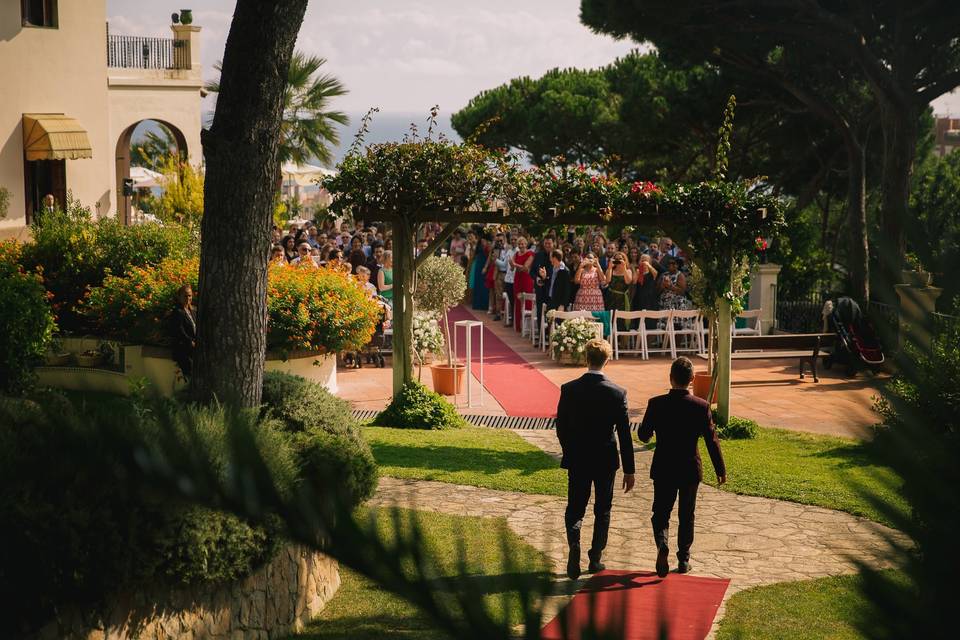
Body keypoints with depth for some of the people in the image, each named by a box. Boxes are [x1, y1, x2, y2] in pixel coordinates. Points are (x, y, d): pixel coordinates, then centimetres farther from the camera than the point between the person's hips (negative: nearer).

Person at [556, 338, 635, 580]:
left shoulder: (569, 389, -8)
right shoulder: (617, 393, -10)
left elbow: (561, 427, -1)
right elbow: (624, 435, -8)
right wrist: (629, 470, -1)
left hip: (577, 460, 0)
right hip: (606, 461, 0)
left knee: (575, 508, 11)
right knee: (602, 511, 15)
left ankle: (574, 543, -16)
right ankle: (595, 559, 19)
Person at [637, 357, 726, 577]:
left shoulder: (656, 404, -12)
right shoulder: (701, 406, -12)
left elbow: (643, 435, -3)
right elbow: (712, 440, -8)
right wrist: (721, 470, 2)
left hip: (663, 470, 0)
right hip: (690, 470, 0)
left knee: (661, 513, 11)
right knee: (686, 516, 16)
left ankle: (662, 544, -16)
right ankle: (683, 560, 21)